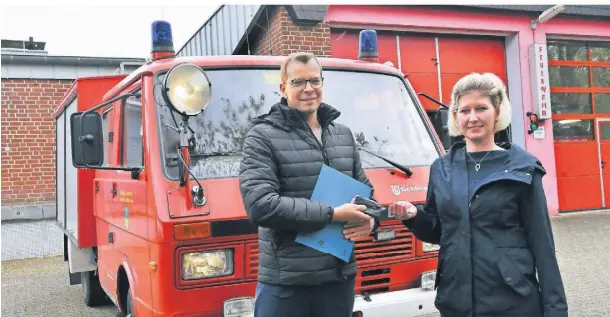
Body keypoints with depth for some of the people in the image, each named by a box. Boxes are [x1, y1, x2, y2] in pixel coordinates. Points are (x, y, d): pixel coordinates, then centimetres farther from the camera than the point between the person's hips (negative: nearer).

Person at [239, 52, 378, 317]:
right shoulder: (263, 136, -7)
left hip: (340, 277, 5)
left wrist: (370, 220, -4)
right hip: (285, 283, -5)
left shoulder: (343, 135, 12)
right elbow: (260, 205, -19)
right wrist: (332, 214, -19)